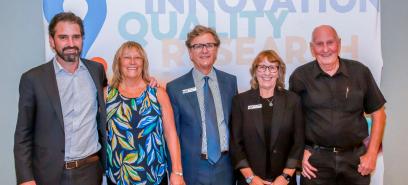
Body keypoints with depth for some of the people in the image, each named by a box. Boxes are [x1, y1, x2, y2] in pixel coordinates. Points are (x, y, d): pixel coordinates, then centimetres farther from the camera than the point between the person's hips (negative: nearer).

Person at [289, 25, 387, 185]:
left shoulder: (360, 72, 0)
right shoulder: (300, 76, -3)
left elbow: (378, 113, 7)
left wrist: (371, 154, 3)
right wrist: (299, 152, -3)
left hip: (354, 158, 2)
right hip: (315, 159, -1)